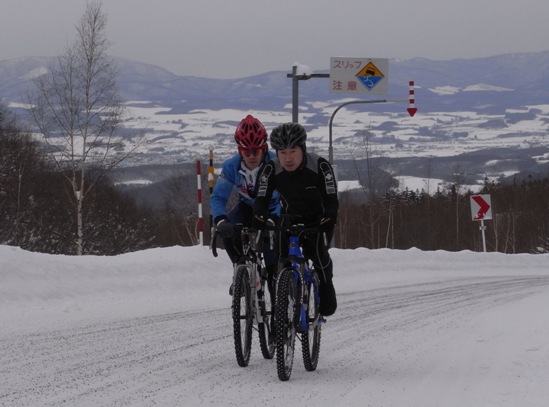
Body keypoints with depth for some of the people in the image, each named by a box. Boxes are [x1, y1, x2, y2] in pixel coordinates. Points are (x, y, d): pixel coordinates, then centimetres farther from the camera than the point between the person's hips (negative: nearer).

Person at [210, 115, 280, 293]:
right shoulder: (231, 166, -24)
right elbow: (218, 197, -23)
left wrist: (275, 220, -54)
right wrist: (221, 221, -43)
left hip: (272, 208, -2)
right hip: (248, 206, 3)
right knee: (229, 232, -24)